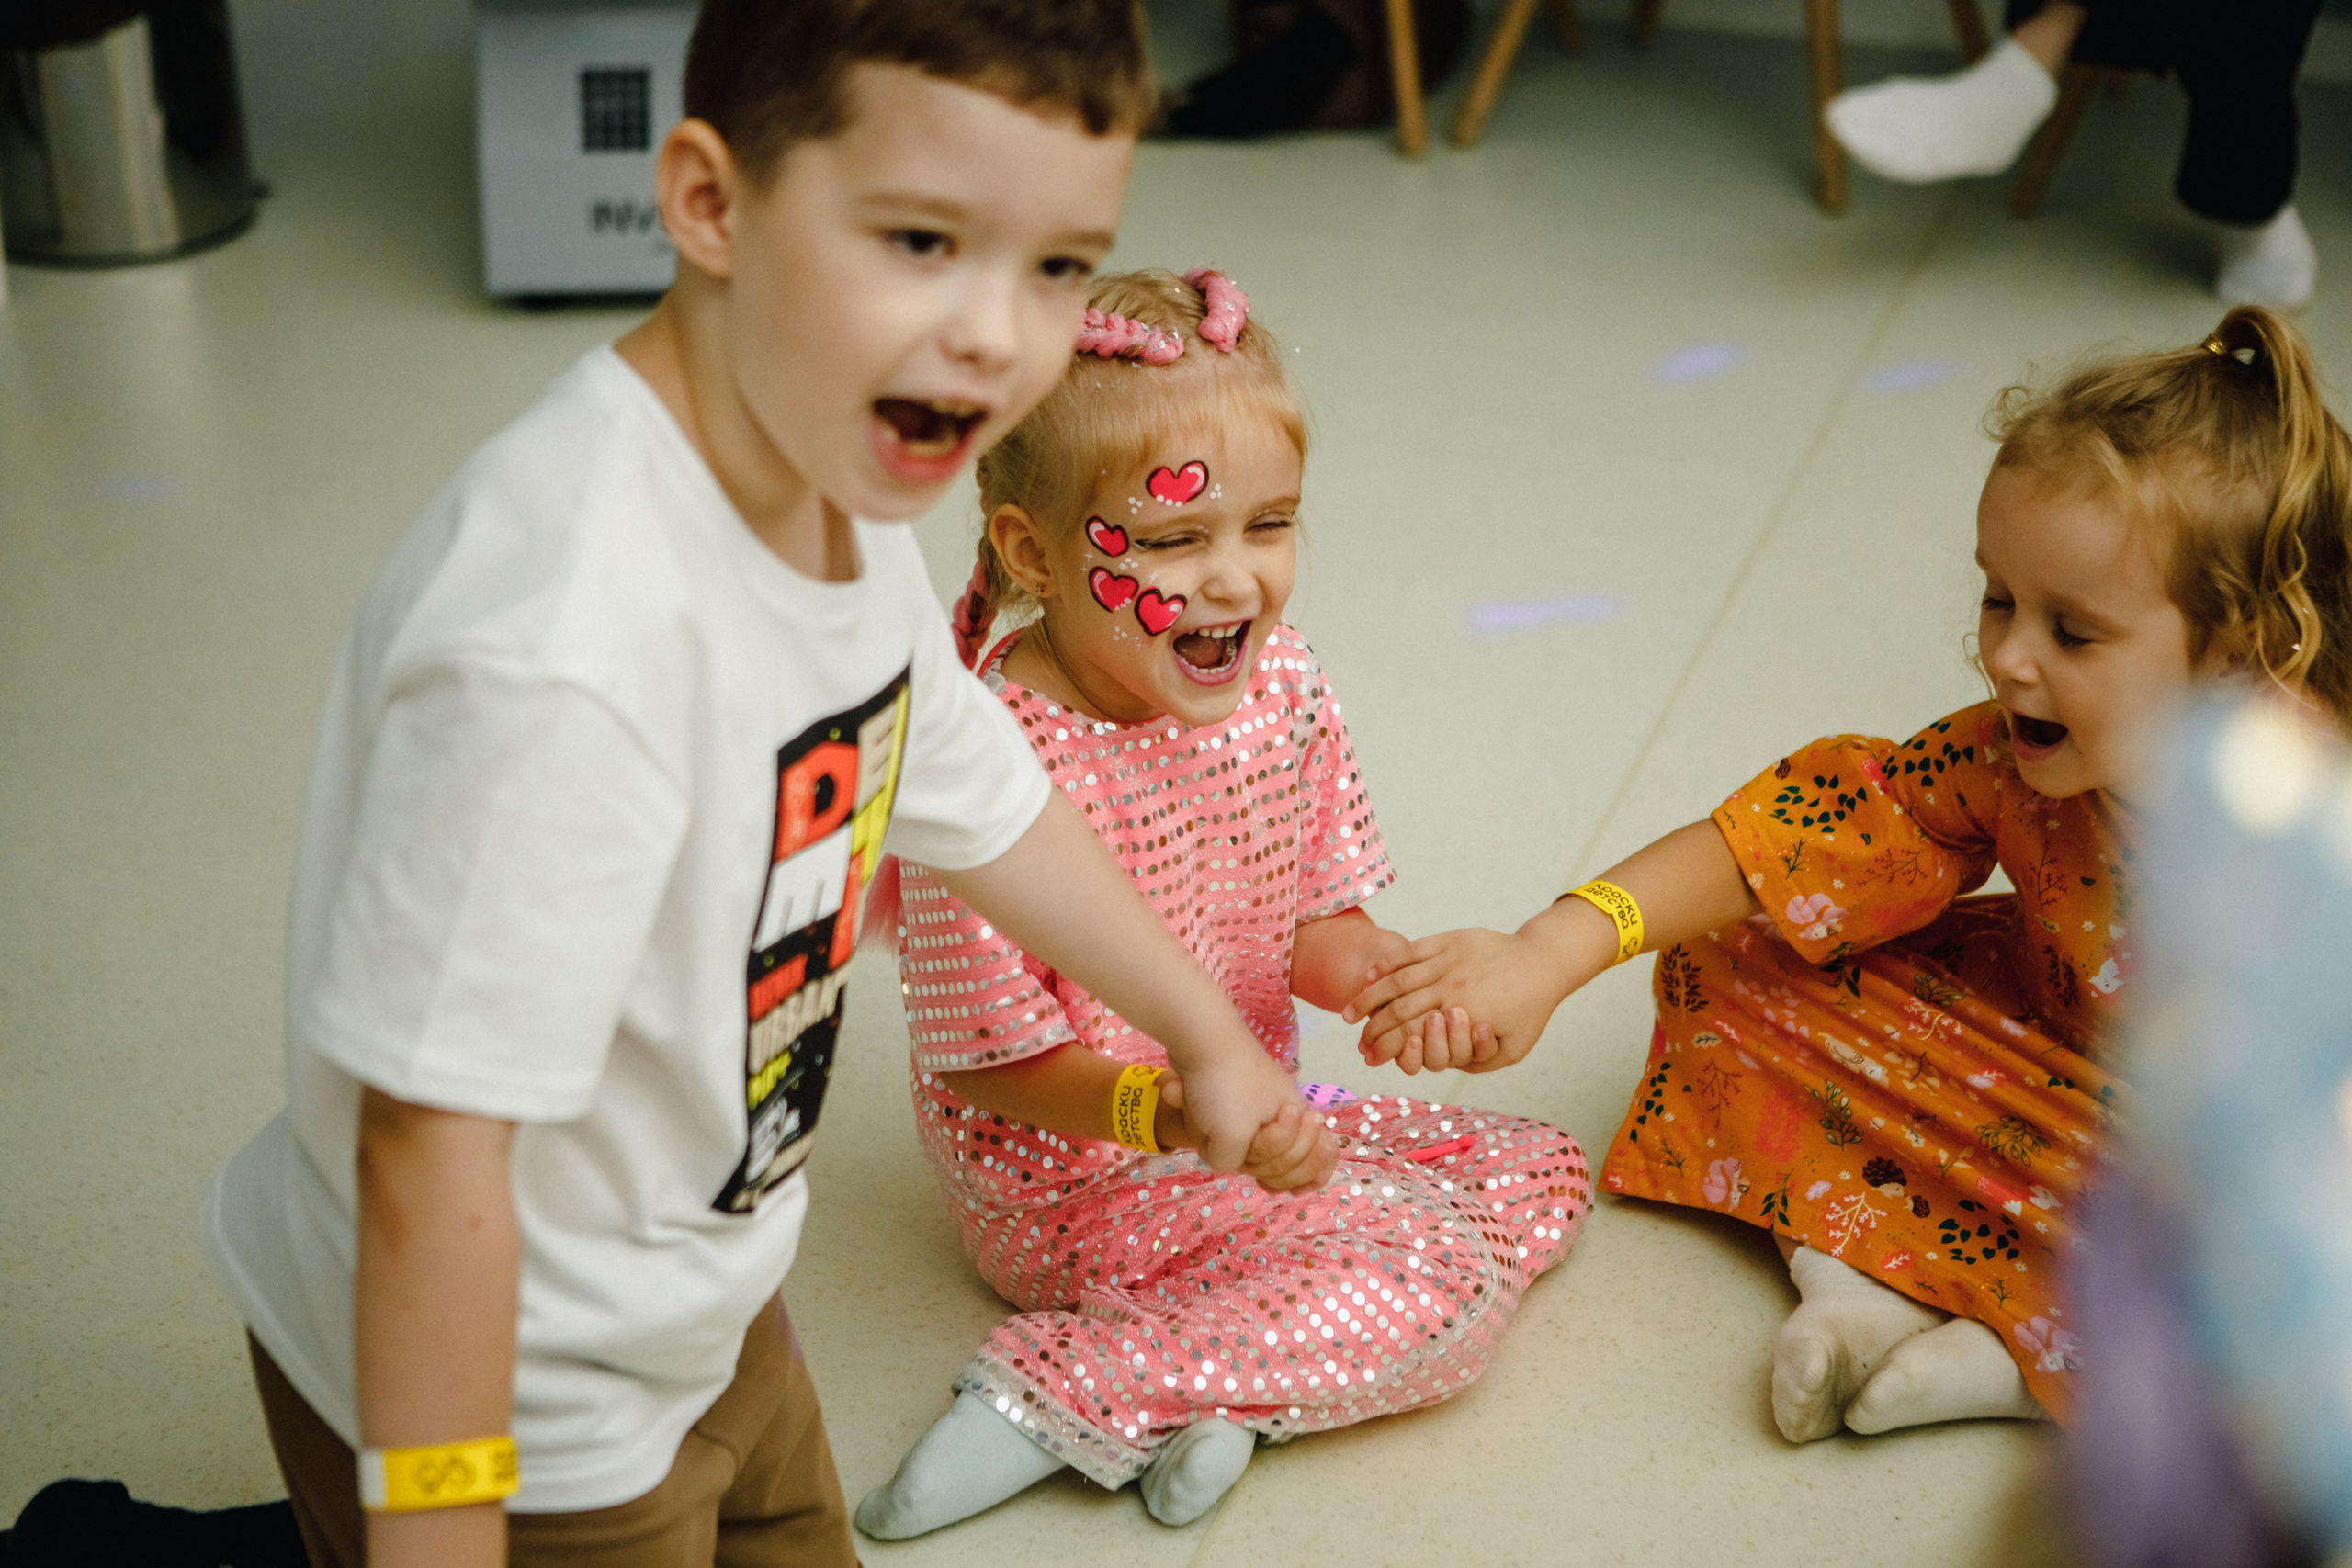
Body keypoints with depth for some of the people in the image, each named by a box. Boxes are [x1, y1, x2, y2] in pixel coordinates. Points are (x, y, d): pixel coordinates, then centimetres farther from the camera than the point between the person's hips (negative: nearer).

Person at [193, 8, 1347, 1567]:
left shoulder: (839, 482, -7)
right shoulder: (566, 647, -37)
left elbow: (977, 796, 10)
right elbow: (430, 1140, -33)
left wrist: (1209, 1033, 21)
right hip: (500, 1400, -8)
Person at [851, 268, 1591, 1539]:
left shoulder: (1278, 689, -7)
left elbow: (1311, 926, 3)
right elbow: (997, 1063, -19)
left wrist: (1393, 969, -19)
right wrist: (1165, 1112, -36)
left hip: (1253, 1124, 8)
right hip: (1079, 1183, -8)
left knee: (1543, 1175, 9)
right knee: (1448, 1285, -16)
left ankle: (1209, 1389, -6)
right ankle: (1053, 1397, -13)